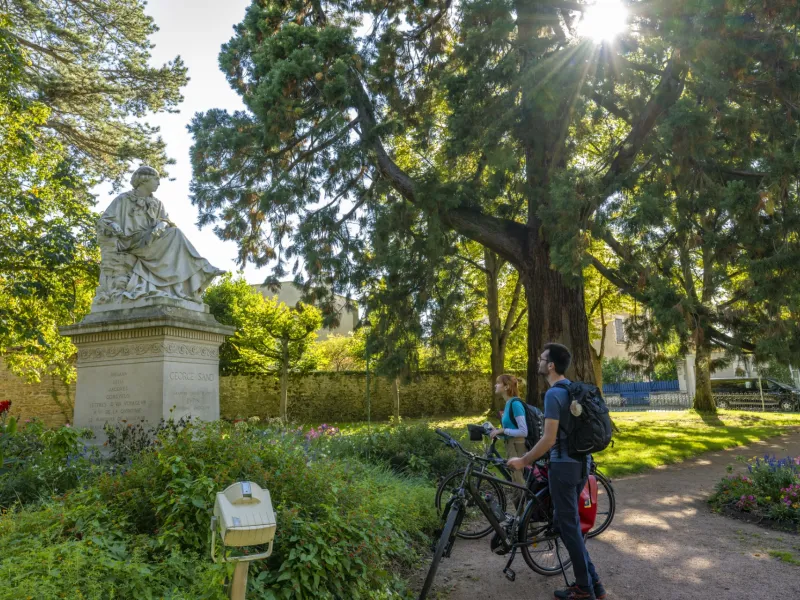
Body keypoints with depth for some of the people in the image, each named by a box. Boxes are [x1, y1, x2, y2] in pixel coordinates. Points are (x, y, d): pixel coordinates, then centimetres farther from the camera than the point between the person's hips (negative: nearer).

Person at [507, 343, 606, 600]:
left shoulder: (553, 394, -18)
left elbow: (549, 439, -22)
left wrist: (523, 461, -11)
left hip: (564, 464, -9)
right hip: (581, 461, 9)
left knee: (568, 525, 3)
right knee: (566, 520, 18)